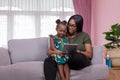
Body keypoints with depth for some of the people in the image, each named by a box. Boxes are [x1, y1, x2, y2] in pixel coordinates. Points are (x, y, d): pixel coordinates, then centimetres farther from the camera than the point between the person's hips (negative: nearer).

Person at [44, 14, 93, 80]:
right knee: (48, 61, -28)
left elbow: (89, 54, 1)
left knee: (78, 57, -39)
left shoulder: (84, 36, 11)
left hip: (80, 62, -2)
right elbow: (49, 51, 9)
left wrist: (77, 51, -17)